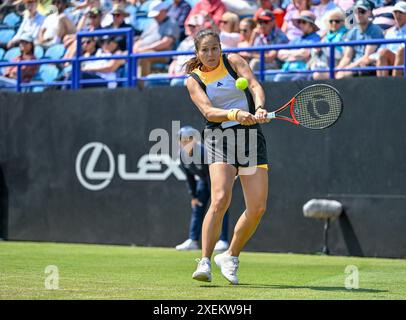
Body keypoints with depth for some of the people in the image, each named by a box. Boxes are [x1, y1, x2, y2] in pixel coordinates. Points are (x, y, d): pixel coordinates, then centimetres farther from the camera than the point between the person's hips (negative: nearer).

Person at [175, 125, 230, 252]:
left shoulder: (204, 152, -35)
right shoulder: (182, 155, -15)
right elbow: (189, 176, -3)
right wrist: (193, 196, -4)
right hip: (203, 179, 7)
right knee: (197, 207, 1)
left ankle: (223, 241, -16)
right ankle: (193, 240, 1)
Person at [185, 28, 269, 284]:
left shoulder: (234, 61, 6)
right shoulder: (194, 80, 2)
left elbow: (254, 85, -10)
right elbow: (208, 111, -14)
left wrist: (259, 107, -31)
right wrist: (236, 114, -32)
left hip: (251, 136, 2)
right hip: (220, 137, -2)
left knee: (258, 208, -5)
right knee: (221, 199, -24)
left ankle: (231, 257, 15)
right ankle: (205, 263, -21)